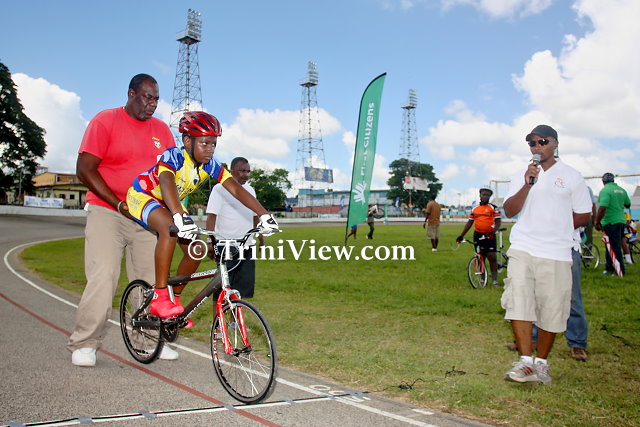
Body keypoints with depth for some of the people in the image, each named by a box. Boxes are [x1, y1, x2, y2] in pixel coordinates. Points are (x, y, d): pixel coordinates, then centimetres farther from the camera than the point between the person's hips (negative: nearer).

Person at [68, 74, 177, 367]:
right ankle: (84, 344, 2)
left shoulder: (161, 129, 11)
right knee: (104, 277, -12)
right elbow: (85, 169, -7)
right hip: (107, 211, -4)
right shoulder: (105, 121, -2)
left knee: (151, 279, 2)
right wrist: (120, 204, -13)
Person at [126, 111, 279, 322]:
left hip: (169, 204, 7)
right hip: (142, 196, -7)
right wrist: (179, 215, -69)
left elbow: (236, 189, -21)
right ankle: (160, 297, -29)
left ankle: (174, 299, 14)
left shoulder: (210, 164, -14)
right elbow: (167, 183, -50)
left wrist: (264, 214, -33)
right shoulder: (173, 156, -30)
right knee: (170, 228, -37)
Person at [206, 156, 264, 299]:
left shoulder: (250, 190, 15)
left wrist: (261, 239, 22)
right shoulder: (220, 189, -5)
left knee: (246, 284, 6)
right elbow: (211, 216, -12)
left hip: (246, 246, 6)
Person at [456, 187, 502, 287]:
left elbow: (498, 221, -6)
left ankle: (495, 280, -2)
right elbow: (469, 222, 13)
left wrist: (493, 231, -24)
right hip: (478, 235, 3)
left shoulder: (493, 208, 1)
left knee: (492, 257, -9)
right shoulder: (474, 209, 11)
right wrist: (461, 235, 7)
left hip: (489, 235, -3)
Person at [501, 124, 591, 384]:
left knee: (551, 310, 3)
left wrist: (555, 230, 7)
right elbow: (509, 211, 0)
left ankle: (541, 363, 19)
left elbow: (583, 215, 10)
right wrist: (527, 185, -12)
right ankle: (525, 362, -6)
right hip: (522, 250, 1)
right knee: (518, 303, -11)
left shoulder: (571, 176, 6)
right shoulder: (522, 176, 12)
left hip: (556, 254, -1)